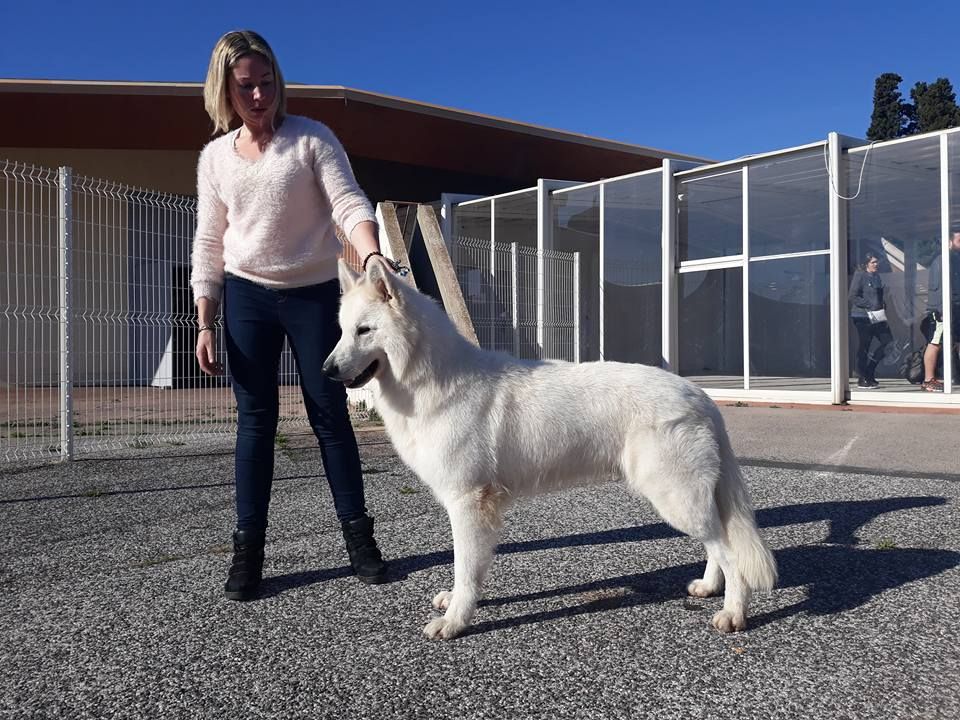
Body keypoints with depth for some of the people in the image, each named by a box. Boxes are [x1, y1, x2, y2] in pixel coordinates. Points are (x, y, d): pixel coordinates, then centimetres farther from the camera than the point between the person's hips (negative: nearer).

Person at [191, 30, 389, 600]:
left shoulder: (312, 139, -6)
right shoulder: (215, 158, 4)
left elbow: (350, 204, -17)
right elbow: (209, 243, 7)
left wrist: (373, 259, -37)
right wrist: (206, 323, 1)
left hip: (315, 293, -2)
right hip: (247, 296, 3)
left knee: (330, 412, 1)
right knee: (256, 418, 3)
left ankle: (358, 533, 12)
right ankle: (249, 546, 10)